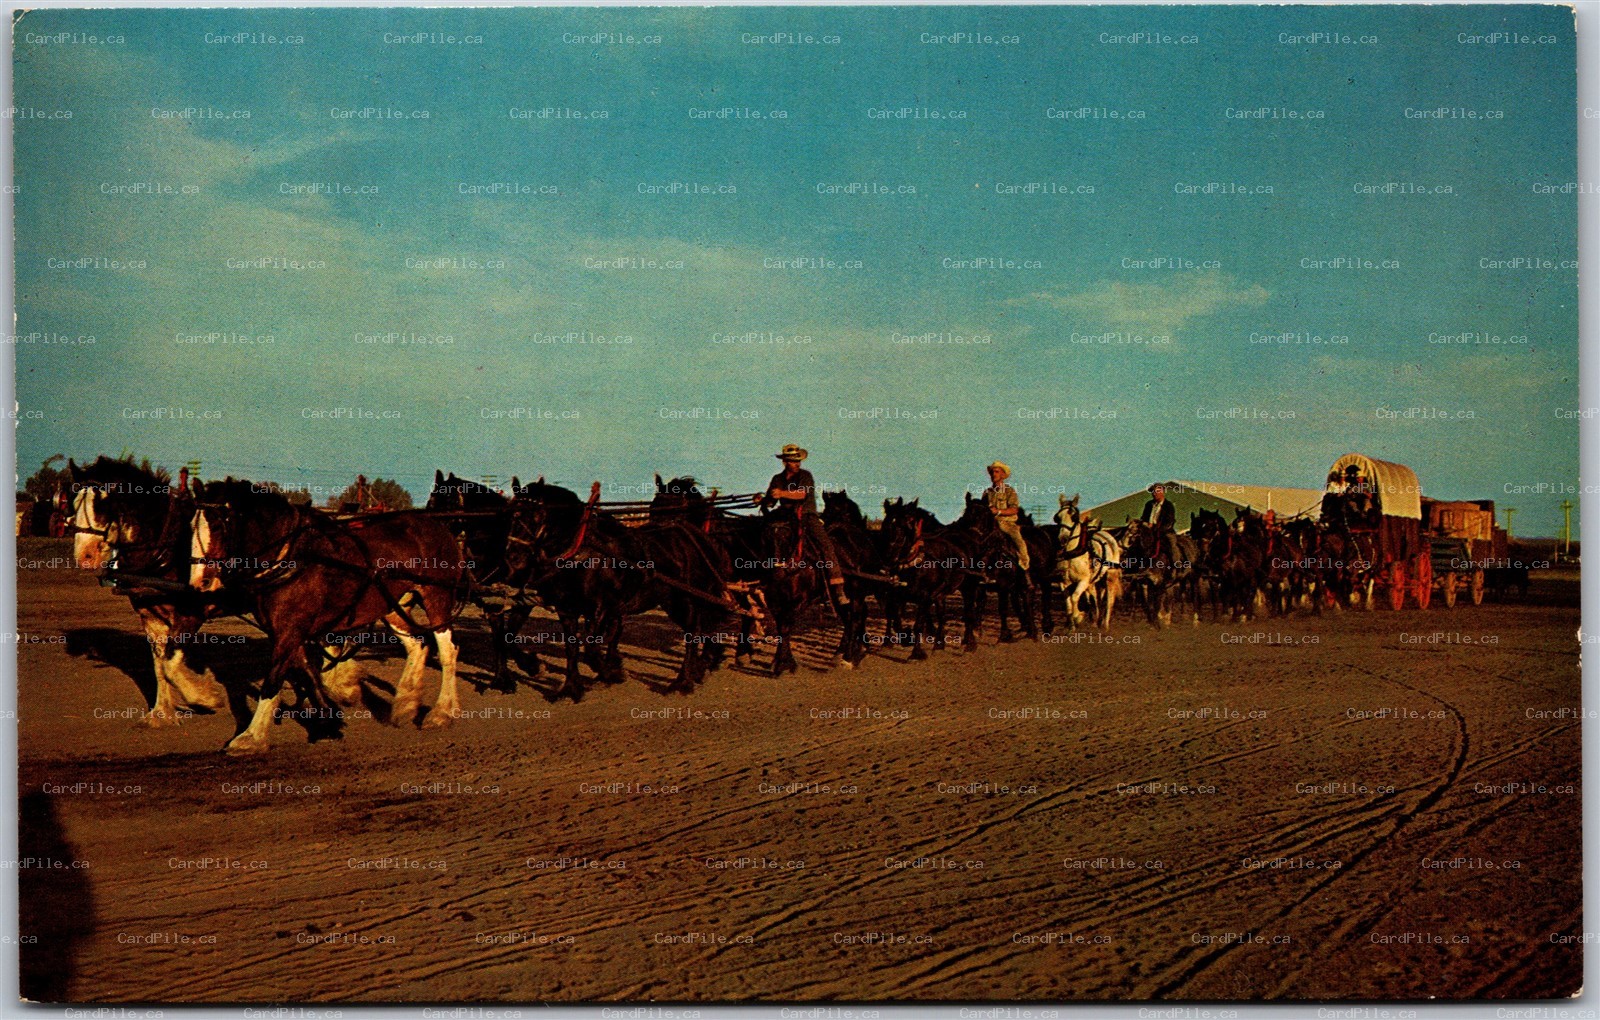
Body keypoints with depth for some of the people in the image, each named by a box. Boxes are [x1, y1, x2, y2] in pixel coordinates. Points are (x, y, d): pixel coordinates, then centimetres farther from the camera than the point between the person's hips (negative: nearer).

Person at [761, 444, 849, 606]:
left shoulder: (805, 476, 3)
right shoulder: (777, 479, 16)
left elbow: (802, 494, -15)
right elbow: (770, 502, 16)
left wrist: (782, 493, -29)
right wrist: (763, 502, -7)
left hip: (807, 516, -3)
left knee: (826, 546, -22)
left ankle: (838, 591, -25)